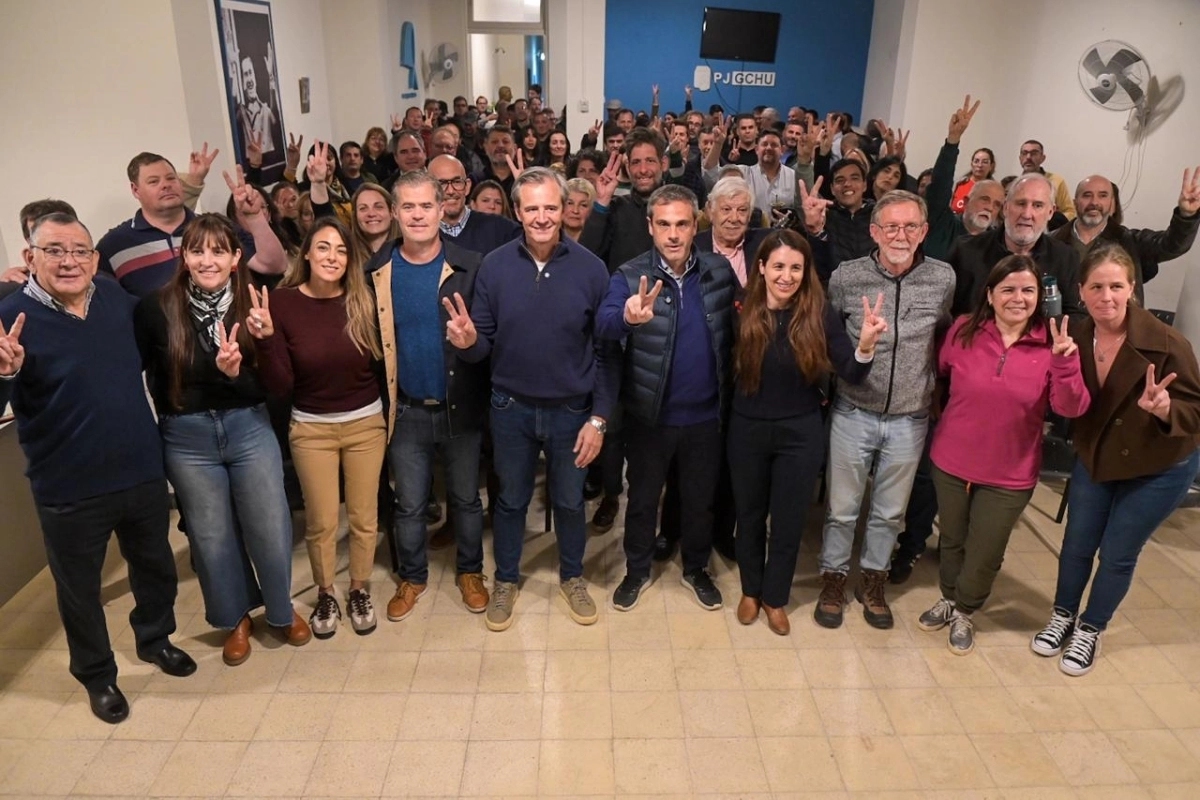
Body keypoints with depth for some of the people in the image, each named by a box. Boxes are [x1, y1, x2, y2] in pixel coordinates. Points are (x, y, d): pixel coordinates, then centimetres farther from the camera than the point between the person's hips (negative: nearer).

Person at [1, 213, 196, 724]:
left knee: (155, 566, 23)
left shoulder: (118, 299, 0)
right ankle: (96, 675, 39)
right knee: (79, 588, 15)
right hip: (69, 490, -4)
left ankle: (155, 638, 49)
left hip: (142, 473, 5)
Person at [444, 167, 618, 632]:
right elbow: (484, 345, -4)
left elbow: (606, 352, -8)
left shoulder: (590, 268, -12)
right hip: (511, 408, 1)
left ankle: (572, 576, 43)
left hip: (572, 410, 0)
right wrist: (468, 341, -28)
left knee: (569, 501, 18)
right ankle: (505, 580, 41)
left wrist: (598, 418, -9)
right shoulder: (494, 266, -9)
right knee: (511, 500, 19)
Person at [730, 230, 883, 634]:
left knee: (789, 521, 13)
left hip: (801, 433, 0)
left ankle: (775, 597, 36)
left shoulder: (820, 314, -12)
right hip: (748, 429, 0)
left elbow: (851, 374, -16)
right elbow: (728, 369, -10)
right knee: (749, 514, 18)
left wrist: (866, 345, -34)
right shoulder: (743, 311, -12)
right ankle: (750, 590, 41)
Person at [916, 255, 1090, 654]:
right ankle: (948, 598, 47)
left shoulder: (1050, 344, -12)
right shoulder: (963, 330, -9)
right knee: (951, 539, 21)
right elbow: (940, 373, 9)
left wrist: (1066, 363, -33)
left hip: (1009, 476, -1)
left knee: (984, 555, 13)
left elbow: (1071, 409, -20)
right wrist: (944, 415, 3)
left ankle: (964, 612, 40)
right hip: (950, 462, 1)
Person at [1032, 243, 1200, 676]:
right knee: (1076, 545, 14)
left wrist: (1163, 408, -41)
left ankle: (1090, 630, 33)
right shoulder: (1077, 339, -14)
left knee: (1117, 555, 10)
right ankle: (1063, 616, 39)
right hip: (1094, 461, 3)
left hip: (1159, 470, -3)